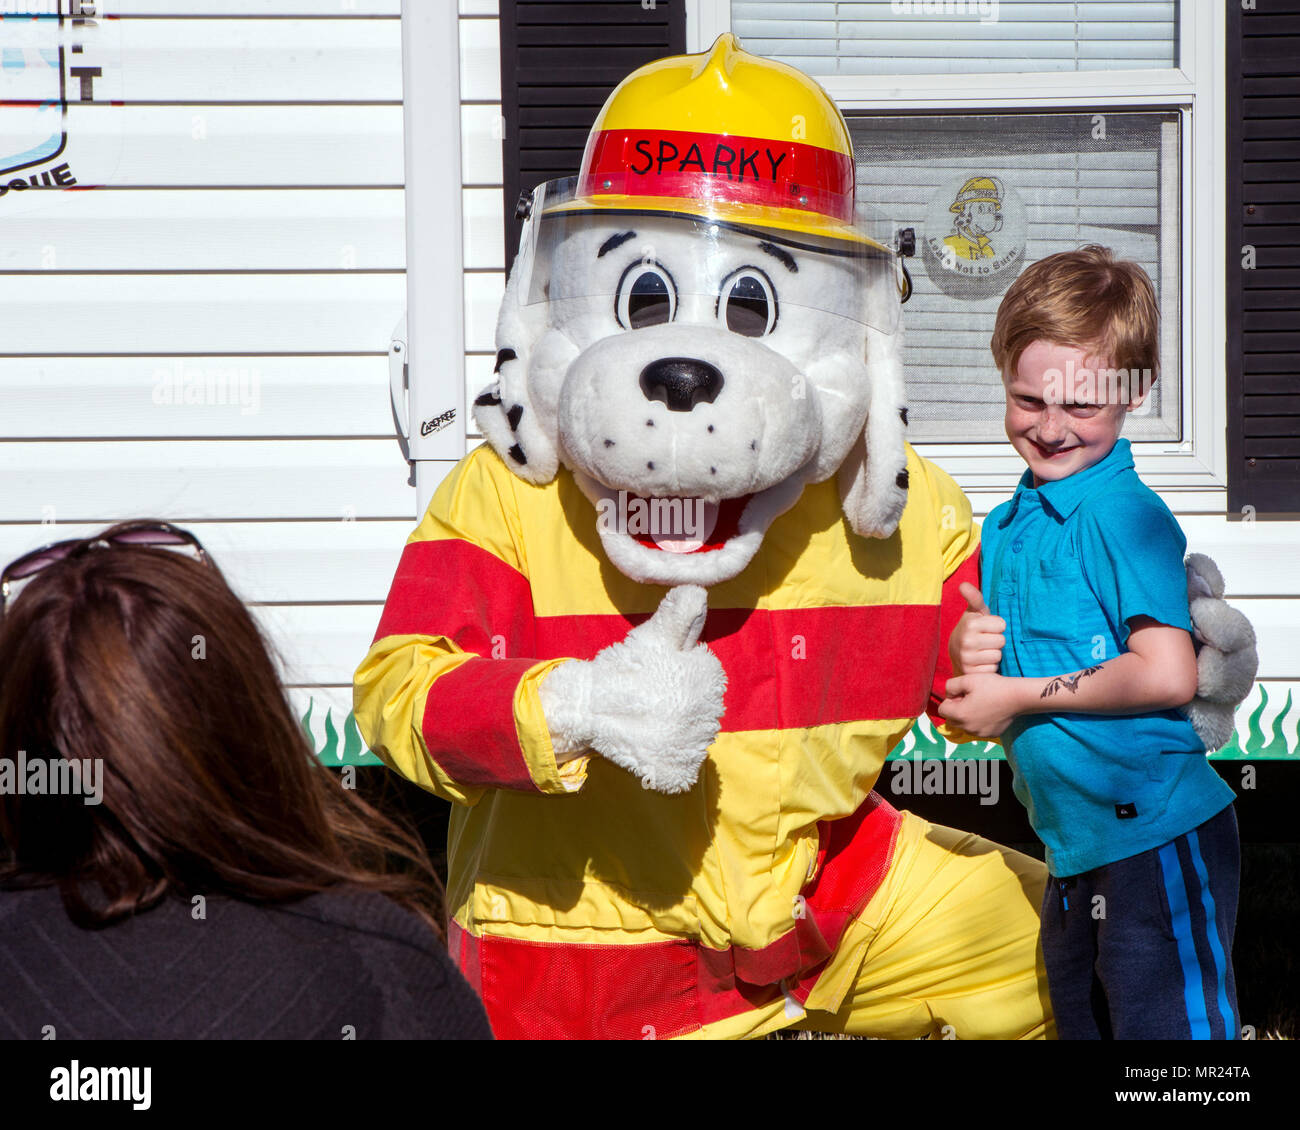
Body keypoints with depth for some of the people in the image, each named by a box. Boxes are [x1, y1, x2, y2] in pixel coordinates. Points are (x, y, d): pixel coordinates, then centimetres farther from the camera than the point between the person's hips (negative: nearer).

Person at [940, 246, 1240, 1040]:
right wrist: (969, 650, -5)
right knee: (1080, 1024, 19)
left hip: (1158, 836, -9)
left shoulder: (1125, 515, -13)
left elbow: (1168, 676, -23)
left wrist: (1018, 695, -14)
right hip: (1077, 850, 9)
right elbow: (986, 676, 19)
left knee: (1167, 1031, -5)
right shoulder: (1007, 527, 12)